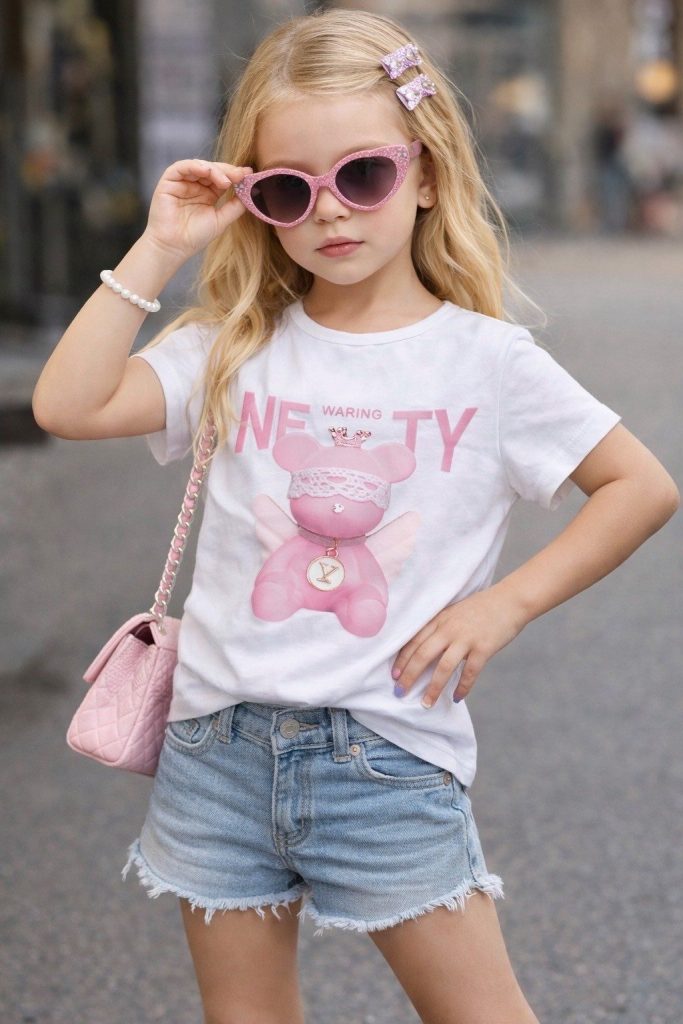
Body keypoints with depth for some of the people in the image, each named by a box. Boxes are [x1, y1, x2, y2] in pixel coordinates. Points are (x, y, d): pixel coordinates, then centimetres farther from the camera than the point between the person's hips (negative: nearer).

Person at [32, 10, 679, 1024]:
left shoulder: (483, 360, -3)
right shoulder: (235, 346, 2)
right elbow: (69, 405, -9)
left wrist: (504, 603, -6)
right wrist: (159, 250, -9)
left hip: (390, 753, -3)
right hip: (221, 744, 3)